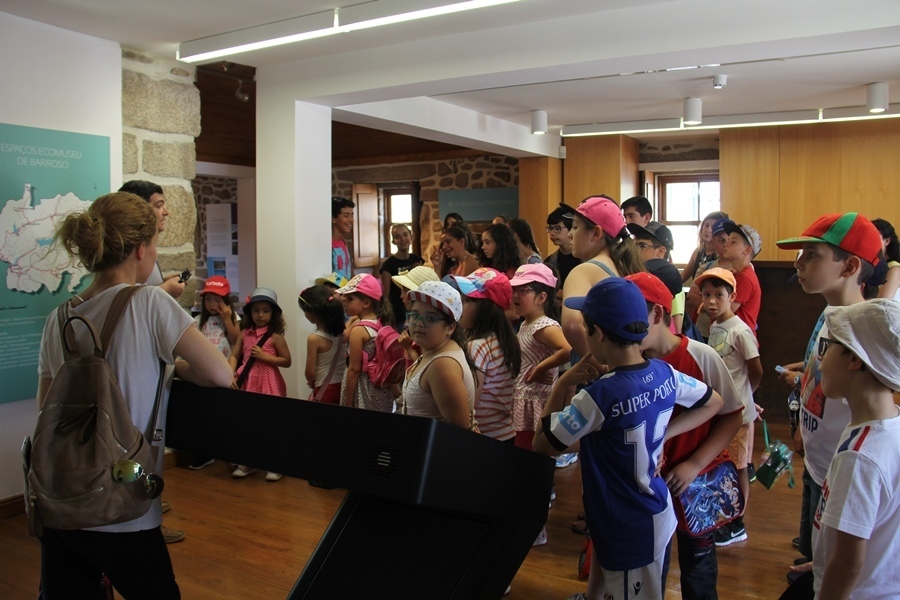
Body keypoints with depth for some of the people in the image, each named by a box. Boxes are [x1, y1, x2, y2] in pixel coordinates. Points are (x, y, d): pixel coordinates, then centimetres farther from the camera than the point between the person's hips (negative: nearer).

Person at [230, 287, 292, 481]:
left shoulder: (275, 336, -7)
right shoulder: (245, 333, 5)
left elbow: (287, 361, -7)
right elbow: (234, 356, 4)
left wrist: (264, 356, -15)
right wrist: (230, 375, -12)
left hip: (268, 384, -5)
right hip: (247, 383, 5)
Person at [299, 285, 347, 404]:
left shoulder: (314, 339, -17)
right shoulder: (342, 332, -1)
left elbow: (310, 372, -13)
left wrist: (311, 383, 6)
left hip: (325, 390, -6)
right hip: (343, 387, 6)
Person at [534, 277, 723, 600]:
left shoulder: (600, 394, -29)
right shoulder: (664, 373, -7)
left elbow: (542, 445, -18)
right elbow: (713, 402, 12)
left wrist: (562, 384, -12)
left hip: (629, 528, -7)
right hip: (656, 511, 7)